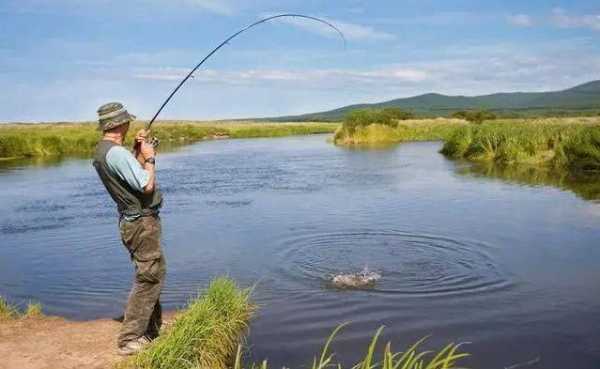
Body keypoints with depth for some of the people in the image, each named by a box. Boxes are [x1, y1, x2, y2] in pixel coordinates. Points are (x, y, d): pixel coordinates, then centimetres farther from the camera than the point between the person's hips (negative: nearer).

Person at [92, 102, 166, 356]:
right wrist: (149, 157, -9)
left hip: (132, 222, 10)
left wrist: (138, 151, 10)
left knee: (151, 276, 20)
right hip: (142, 223, -10)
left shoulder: (101, 151, 9)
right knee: (148, 279, -4)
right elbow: (147, 185, -23)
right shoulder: (117, 153, -22)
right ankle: (129, 340, 1)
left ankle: (151, 330, 32)